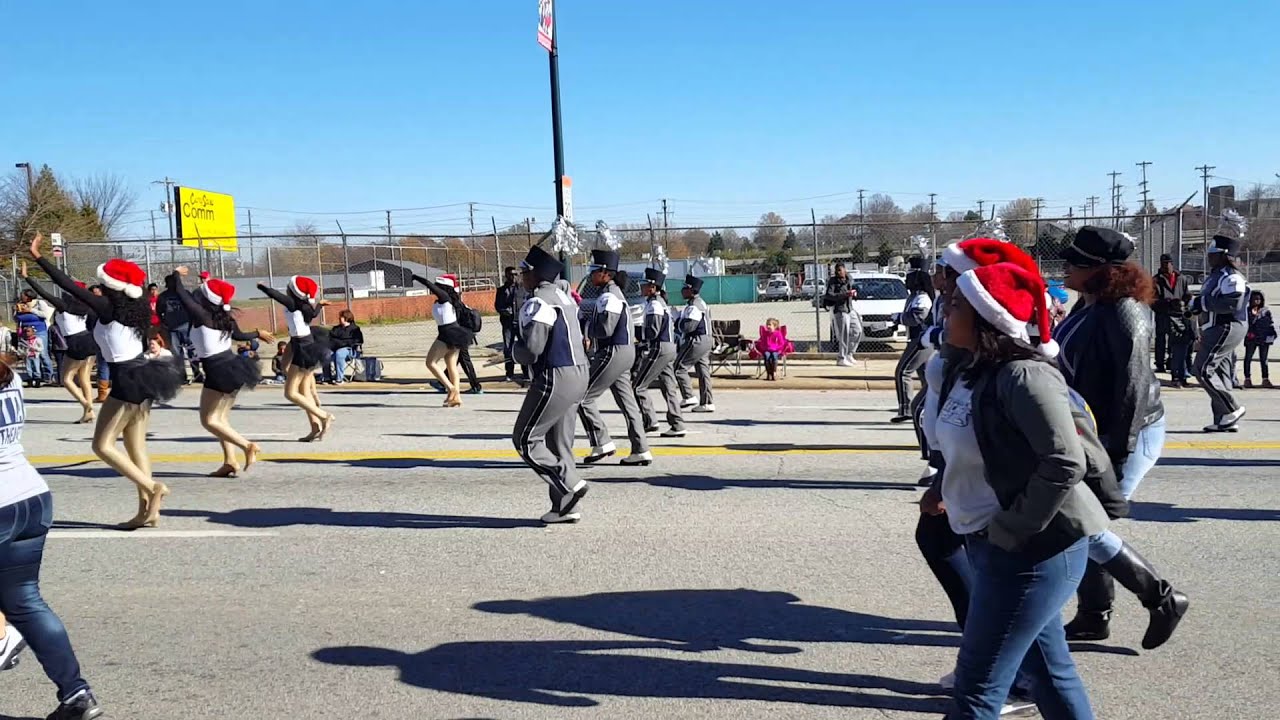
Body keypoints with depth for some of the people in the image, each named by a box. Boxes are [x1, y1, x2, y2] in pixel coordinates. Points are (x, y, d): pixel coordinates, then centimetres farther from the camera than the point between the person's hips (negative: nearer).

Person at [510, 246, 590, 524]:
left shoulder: (537, 304, -14)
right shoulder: (564, 296, 15)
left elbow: (531, 350, -20)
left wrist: (515, 350, 2)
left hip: (555, 378, -10)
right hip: (579, 374, 10)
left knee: (525, 439, 0)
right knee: (559, 443, 14)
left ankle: (569, 485, -5)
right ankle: (565, 507, 16)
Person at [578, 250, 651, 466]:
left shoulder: (609, 297, -16)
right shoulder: (613, 293, 17)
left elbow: (605, 329, -23)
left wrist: (587, 325, -7)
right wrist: (590, 320, 4)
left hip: (613, 353, -10)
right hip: (623, 352, 10)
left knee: (583, 398, -5)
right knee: (627, 402, 12)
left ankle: (602, 444, -2)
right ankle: (640, 451, 15)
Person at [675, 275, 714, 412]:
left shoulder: (694, 306, -16)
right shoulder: (701, 303, 18)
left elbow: (689, 326, -23)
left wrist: (677, 322, -5)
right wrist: (679, 321, 11)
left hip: (696, 342, -10)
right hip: (705, 341, 10)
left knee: (679, 367, -5)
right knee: (703, 371, 9)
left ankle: (689, 397, -6)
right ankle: (707, 403, 9)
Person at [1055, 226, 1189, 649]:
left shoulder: (1122, 313, -21)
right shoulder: (1087, 307, 6)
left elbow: (1133, 387, -24)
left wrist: (1118, 453, -24)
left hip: (1127, 436, -9)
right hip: (1089, 434, 9)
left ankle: (1163, 600, 11)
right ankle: (1093, 617, 25)